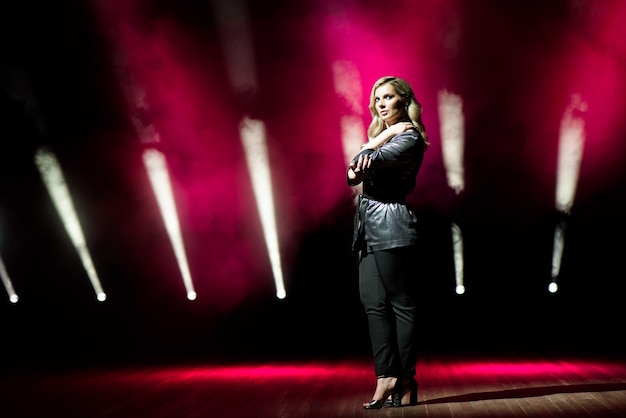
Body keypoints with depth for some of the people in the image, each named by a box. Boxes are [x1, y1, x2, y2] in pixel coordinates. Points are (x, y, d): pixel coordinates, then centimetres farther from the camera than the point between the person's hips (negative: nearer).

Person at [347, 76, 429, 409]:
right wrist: (384, 133, -5)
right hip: (369, 227, 9)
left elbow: (380, 158, -21)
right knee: (373, 303, 3)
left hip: (391, 226, -8)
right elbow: (361, 163, 4)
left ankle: (405, 381, 3)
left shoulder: (409, 138, -2)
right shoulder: (381, 134, 22)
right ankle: (386, 376, 6)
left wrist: (363, 162, -37)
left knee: (401, 303, -4)